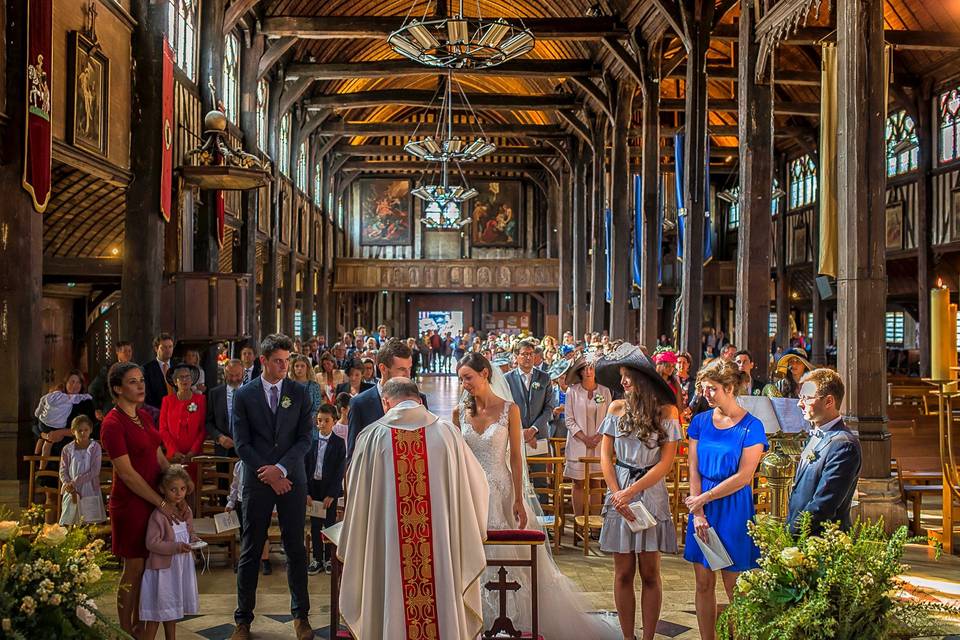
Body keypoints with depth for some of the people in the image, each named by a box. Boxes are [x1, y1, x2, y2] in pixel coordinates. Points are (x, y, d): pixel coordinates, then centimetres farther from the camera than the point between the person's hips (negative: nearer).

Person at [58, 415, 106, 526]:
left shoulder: (95, 447, -3)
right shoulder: (67, 449, 3)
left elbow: (95, 471, -9)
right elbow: (63, 471, 3)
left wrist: (75, 482, -14)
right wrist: (67, 484, -16)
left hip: (90, 493, -2)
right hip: (72, 493, 2)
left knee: (90, 525, -5)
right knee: (68, 525, 2)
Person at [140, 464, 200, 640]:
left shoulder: (186, 511, 4)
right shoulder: (158, 515, -19)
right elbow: (152, 543, -21)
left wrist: (194, 540, -4)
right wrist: (176, 547, -29)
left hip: (181, 566, 7)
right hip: (162, 566, -7)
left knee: (172, 609, 20)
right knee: (157, 610, -1)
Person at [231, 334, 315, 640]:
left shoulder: (299, 393, 4)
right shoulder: (244, 395, 1)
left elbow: (305, 437, 0)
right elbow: (242, 443, -2)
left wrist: (281, 469, -11)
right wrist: (267, 474, -9)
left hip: (292, 479, 1)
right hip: (257, 480, -1)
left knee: (296, 548, 6)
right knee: (250, 551, 5)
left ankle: (301, 615, 18)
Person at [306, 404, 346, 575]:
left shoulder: (339, 443, -6)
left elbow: (340, 471, -7)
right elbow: (305, 467, 0)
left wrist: (331, 495, -11)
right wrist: (307, 492, -6)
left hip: (330, 489, -2)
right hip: (313, 487, 2)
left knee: (330, 524, 6)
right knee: (315, 525, 7)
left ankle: (328, 558, 16)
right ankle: (317, 559, 16)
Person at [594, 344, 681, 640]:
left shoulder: (667, 411, -3)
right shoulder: (616, 408, 4)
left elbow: (666, 462, -7)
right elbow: (605, 456, 3)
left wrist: (631, 491, -12)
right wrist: (618, 494, -9)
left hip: (651, 493, -2)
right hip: (619, 495, 2)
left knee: (650, 573, 3)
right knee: (624, 573, 4)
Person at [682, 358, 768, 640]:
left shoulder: (751, 426, -8)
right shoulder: (700, 422, 5)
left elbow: (743, 477, -12)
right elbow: (694, 470, 2)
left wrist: (703, 498, -11)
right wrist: (698, 513, -6)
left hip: (734, 510, -4)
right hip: (702, 507, 4)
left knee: (734, 587, 2)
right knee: (703, 584, 9)